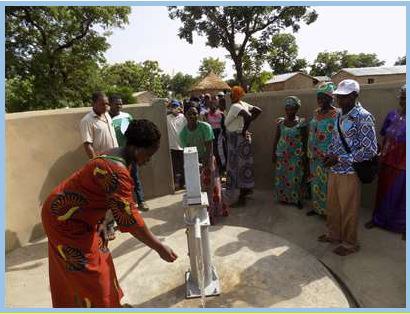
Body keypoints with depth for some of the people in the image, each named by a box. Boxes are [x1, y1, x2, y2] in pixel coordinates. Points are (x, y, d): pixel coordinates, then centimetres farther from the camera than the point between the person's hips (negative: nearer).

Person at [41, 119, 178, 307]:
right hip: (65, 220, -9)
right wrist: (159, 247, -24)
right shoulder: (117, 171, -33)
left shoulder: (117, 156, -1)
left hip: (76, 217, 9)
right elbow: (129, 218, -31)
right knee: (90, 275, 3)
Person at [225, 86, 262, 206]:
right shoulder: (243, 104, 8)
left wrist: (244, 130, -22)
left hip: (237, 139, -9)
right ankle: (247, 189, 35)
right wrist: (247, 123, 10)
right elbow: (258, 110, 12)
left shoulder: (235, 107, -19)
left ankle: (241, 198, 6)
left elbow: (248, 116, -34)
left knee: (237, 166, -2)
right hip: (241, 139, 9)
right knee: (243, 164, 19)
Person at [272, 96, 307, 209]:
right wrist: (274, 153, 3)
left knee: (296, 178, 3)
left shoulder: (301, 122, -4)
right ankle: (284, 197, 23)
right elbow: (276, 138, 6)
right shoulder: (280, 122, 3)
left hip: (296, 156, -2)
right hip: (282, 155, 2)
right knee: (282, 177, 8)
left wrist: (304, 156, -5)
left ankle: (298, 199, 18)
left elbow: (304, 140, -2)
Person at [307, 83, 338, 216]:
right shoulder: (316, 113, 9)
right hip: (314, 156, 7)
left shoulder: (337, 115, -12)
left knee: (326, 183, 2)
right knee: (315, 182, 15)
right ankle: (317, 207, 31)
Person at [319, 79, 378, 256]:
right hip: (334, 171, 7)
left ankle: (349, 244, 27)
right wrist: (329, 154, 0)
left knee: (348, 210, 8)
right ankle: (333, 235, 38)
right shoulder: (340, 116, 9)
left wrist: (340, 159, -20)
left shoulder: (363, 117, -14)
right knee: (332, 206, 19)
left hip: (349, 172, -7)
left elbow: (370, 150, -17)